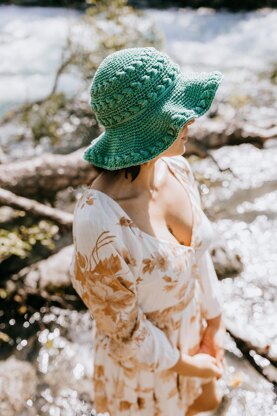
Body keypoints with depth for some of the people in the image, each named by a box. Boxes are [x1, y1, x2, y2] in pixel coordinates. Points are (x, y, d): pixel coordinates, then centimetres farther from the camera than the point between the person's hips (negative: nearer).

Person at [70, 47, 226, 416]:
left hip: (186, 326, 7)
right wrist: (183, 365, -12)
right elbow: (123, 328, -26)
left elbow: (197, 252, -2)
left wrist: (213, 322, 6)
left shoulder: (177, 169, -18)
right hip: (139, 357, -6)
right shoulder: (99, 223, -41)